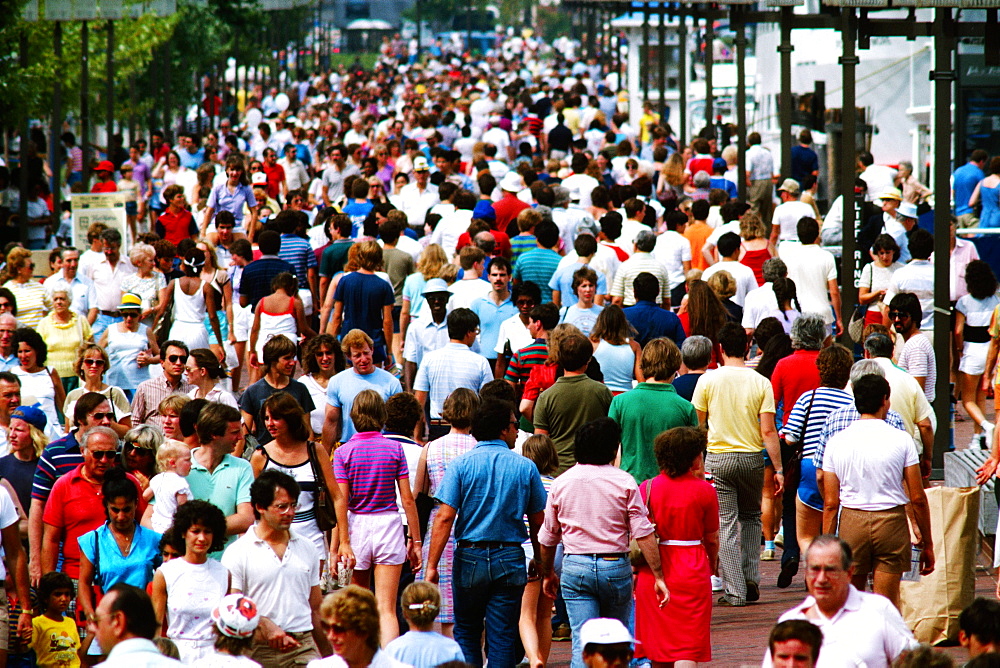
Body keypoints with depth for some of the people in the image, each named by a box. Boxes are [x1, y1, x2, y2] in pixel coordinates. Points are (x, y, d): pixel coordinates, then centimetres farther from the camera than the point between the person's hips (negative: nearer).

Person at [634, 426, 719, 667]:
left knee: (659, 647, 14)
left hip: (653, 573, 3)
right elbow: (712, 539, 2)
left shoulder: (646, 489, -1)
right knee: (688, 647, -3)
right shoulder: (704, 491, -6)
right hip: (691, 573, -3)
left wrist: (635, 569, 13)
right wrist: (713, 564, 21)